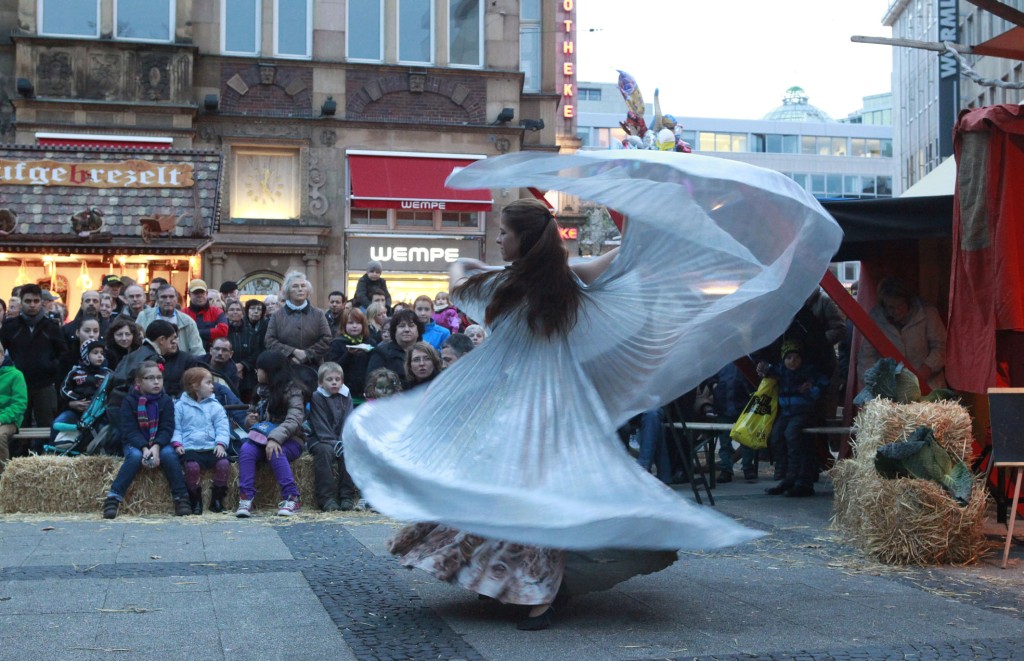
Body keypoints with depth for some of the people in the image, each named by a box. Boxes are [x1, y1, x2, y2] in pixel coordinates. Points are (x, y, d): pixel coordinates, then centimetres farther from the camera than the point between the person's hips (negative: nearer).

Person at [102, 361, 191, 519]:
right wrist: (144, 448, -29)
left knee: (169, 454, -29)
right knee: (135, 456, -33)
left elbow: (167, 429, -7)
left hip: (159, 442, 1)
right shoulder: (129, 401, -5)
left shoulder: (166, 401, 0)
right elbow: (130, 431, -12)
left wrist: (156, 447, -26)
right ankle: (113, 499, -33)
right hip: (135, 443, -1)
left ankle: (181, 498, -21)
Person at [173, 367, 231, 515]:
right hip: (190, 448, -2)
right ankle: (195, 500, -12)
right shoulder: (180, 406, 10)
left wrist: (221, 443, -11)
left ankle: (217, 499, -6)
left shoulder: (215, 406, 14)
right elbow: (176, 428, 6)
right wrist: (177, 443, -11)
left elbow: (222, 428, 6)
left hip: (211, 448, 2)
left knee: (224, 463, -27)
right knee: (191, 465, -34)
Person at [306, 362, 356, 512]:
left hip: (342, 439, 3)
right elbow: (320, 426, -12)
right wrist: (333, 443, -24)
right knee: (324, 450, -33)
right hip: (320, 439, -3)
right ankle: (327, 498, -31)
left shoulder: (346, 396, 7)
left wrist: (342, 442, -17)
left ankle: (347, 496, -20)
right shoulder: (317, 398, -5)